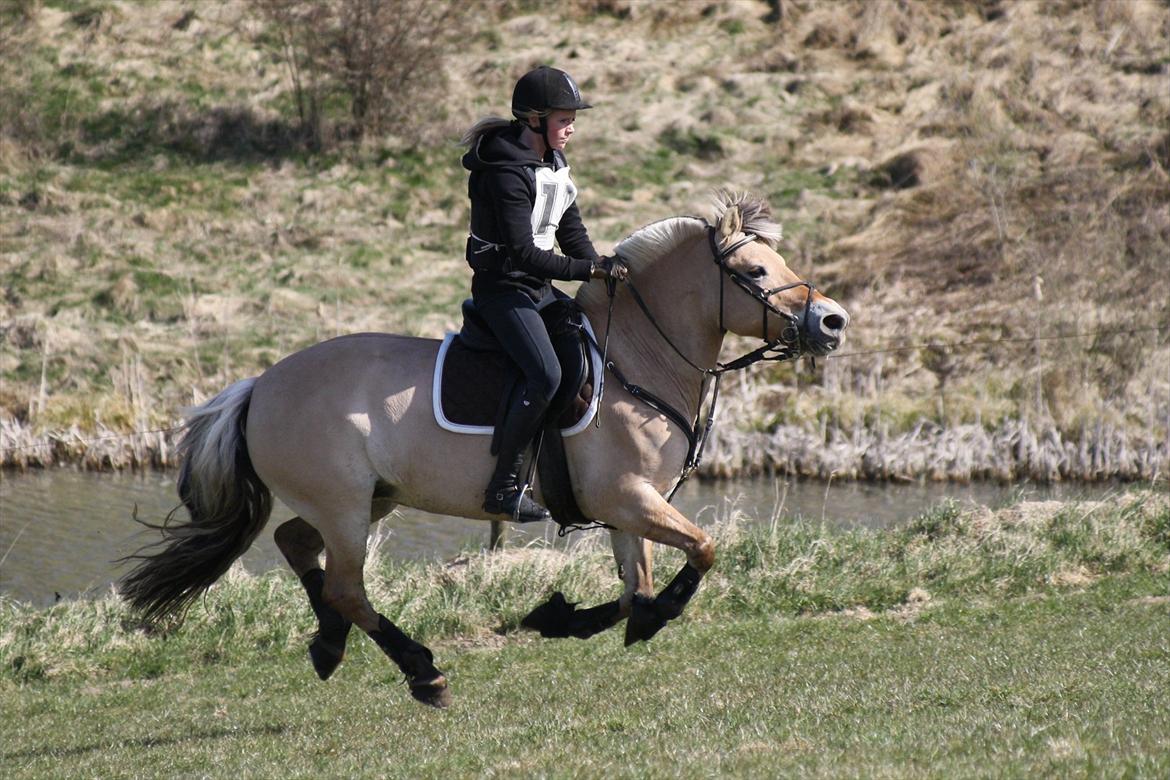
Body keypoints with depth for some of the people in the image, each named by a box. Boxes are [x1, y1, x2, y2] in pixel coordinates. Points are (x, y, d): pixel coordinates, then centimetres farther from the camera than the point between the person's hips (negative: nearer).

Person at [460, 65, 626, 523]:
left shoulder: (553, 163, 10)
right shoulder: (507, 173, -21)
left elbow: (572, 233, 14)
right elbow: (525, 253, -25)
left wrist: (606, 271, -1)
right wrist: (591, 270, -25)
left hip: (539, 289, 10)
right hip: (504, 290, -10)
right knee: (546, 376, -27)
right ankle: (504, 485, -20)